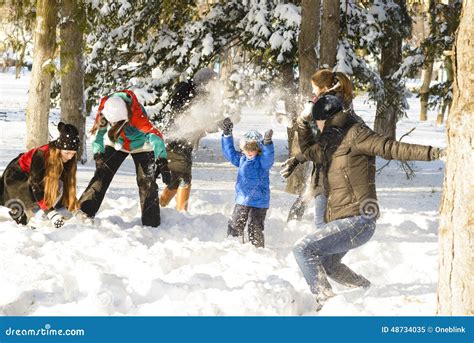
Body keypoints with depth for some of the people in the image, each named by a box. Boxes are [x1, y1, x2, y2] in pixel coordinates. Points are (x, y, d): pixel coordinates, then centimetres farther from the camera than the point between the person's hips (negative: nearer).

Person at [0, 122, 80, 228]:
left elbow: (68, 183, -10)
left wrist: (73, 207, -20)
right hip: (16, 175, -7)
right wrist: (50, 213, -40)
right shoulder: (41, 155, -37)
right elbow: (36, 185, -36)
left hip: (39, 176, 7)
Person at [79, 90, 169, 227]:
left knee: (147, 182, -10)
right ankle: (83, 212, -1)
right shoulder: (104, 107, -28)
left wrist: (162, 161, -59)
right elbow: (99, 133, -13)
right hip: (116, 143, 3)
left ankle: (151, 223, -2)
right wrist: (98, 154, -23)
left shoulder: (136, 113, -41)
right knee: (102, 174, -8)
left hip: (140, 146, -3)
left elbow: (154, 134, -49)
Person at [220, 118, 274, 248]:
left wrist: (267, 143, -50)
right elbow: (229, 152, 18)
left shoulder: (262, 161, -10)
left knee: (255, 230, -6)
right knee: (234, 227, 10)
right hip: (241, 200, 6)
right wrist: (227, 134, 10)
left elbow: (268, 157, -31)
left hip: (259, 203, -6)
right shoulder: (242, 159, 8)